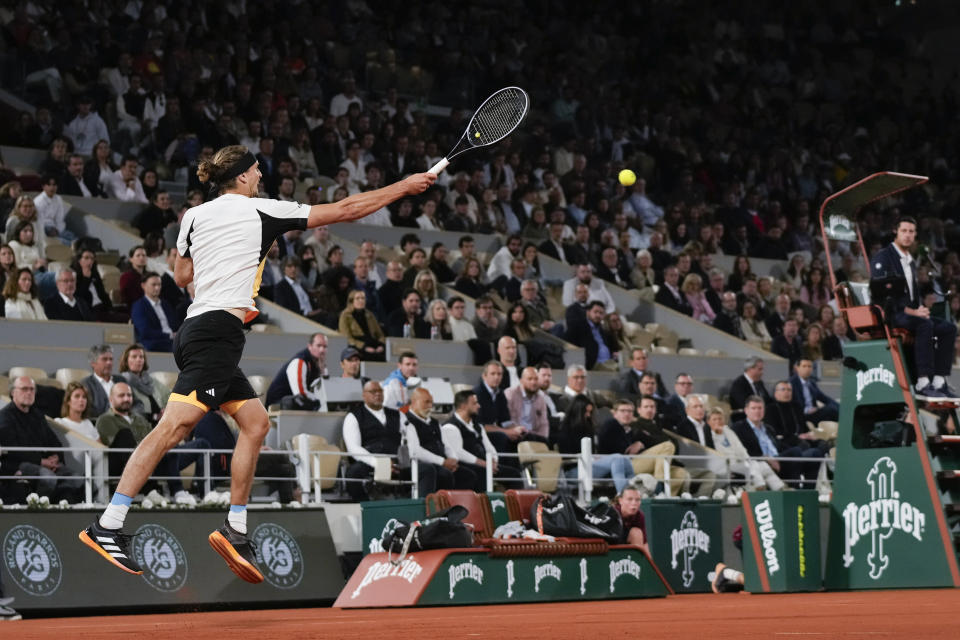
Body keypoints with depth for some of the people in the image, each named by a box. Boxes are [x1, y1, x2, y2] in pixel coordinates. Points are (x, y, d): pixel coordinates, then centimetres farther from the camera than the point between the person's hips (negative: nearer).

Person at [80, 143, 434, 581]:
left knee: (255, 422, 12)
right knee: (175, 423, -17)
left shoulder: (194, 216, 15)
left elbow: (181, 275, 26)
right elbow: (345, 210, 5)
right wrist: (404, 187, 12)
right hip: (219, 328, -9)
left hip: (197, 330, 9)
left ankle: (235, 531, 8)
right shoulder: (262, 211, 1)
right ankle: (107, 526, -26)